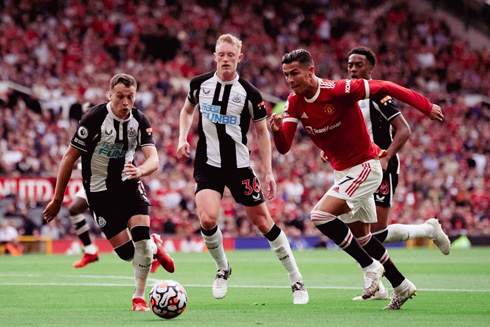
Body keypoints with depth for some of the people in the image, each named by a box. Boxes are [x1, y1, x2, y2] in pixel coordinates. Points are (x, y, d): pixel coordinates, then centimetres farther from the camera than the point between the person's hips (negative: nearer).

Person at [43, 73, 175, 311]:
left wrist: (140, 170, -42)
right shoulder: (94, 119, -20)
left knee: (141, 242, -14)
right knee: (127, 252, -8)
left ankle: (139, 298, 6)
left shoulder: (140, 121, -9)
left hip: (129, 184, 3)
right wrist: (57, 199, -9)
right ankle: (154, 246, 28)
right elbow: (70, 157, -13)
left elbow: (154, 159, -17)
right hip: (100, 191, -3)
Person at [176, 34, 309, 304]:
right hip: (207, 163, 1)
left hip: (239, 165, -1)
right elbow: (187, 110, 20)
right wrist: (183, 139, 3)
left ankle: (296, 280, 14)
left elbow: (262, 132, 2)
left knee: (262, 221, 2)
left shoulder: (249, 93, -7)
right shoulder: (200, 84, -1)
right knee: (207, 219, -20)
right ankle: (222, 269, 8)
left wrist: (269, 172, -4)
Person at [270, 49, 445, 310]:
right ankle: (401, 286, 31)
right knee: (361, 236, 16)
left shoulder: (339, 90, -24)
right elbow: (284, 147, -8)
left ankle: (370, 266, -8)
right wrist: (277, 130, -31)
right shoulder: (295, 102, -4)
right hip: (342, 171, 8)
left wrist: (426, 107, -13)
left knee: (320, 215, -23)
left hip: (364, 166, -8)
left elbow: (383, 87, -16)